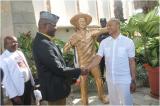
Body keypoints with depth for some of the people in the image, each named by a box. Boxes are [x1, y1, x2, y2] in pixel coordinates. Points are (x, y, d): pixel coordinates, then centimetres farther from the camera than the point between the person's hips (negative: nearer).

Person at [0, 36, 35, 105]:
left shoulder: (20, 53, 8)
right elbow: (6, 79, -17)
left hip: (28, 84, 7)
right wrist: (14, 95, -18)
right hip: (18, 89, -6)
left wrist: (32, 82, 11)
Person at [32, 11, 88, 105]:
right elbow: (59, 69, -27)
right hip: (55, 89, -10)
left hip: (56, 87, 10)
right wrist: (79, 71, -14)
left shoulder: (43, 41, 7)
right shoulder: (43, 44, -26)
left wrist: (72, 78, 14)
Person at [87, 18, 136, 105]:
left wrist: (133, 81, -4)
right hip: (110, 80, 4)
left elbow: (131, 62, -5)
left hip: (124, 80, -3)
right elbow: (98, 58, -5)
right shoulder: (104, 42, 1)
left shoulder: (128, 42, -8)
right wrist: (86, 69, -21)